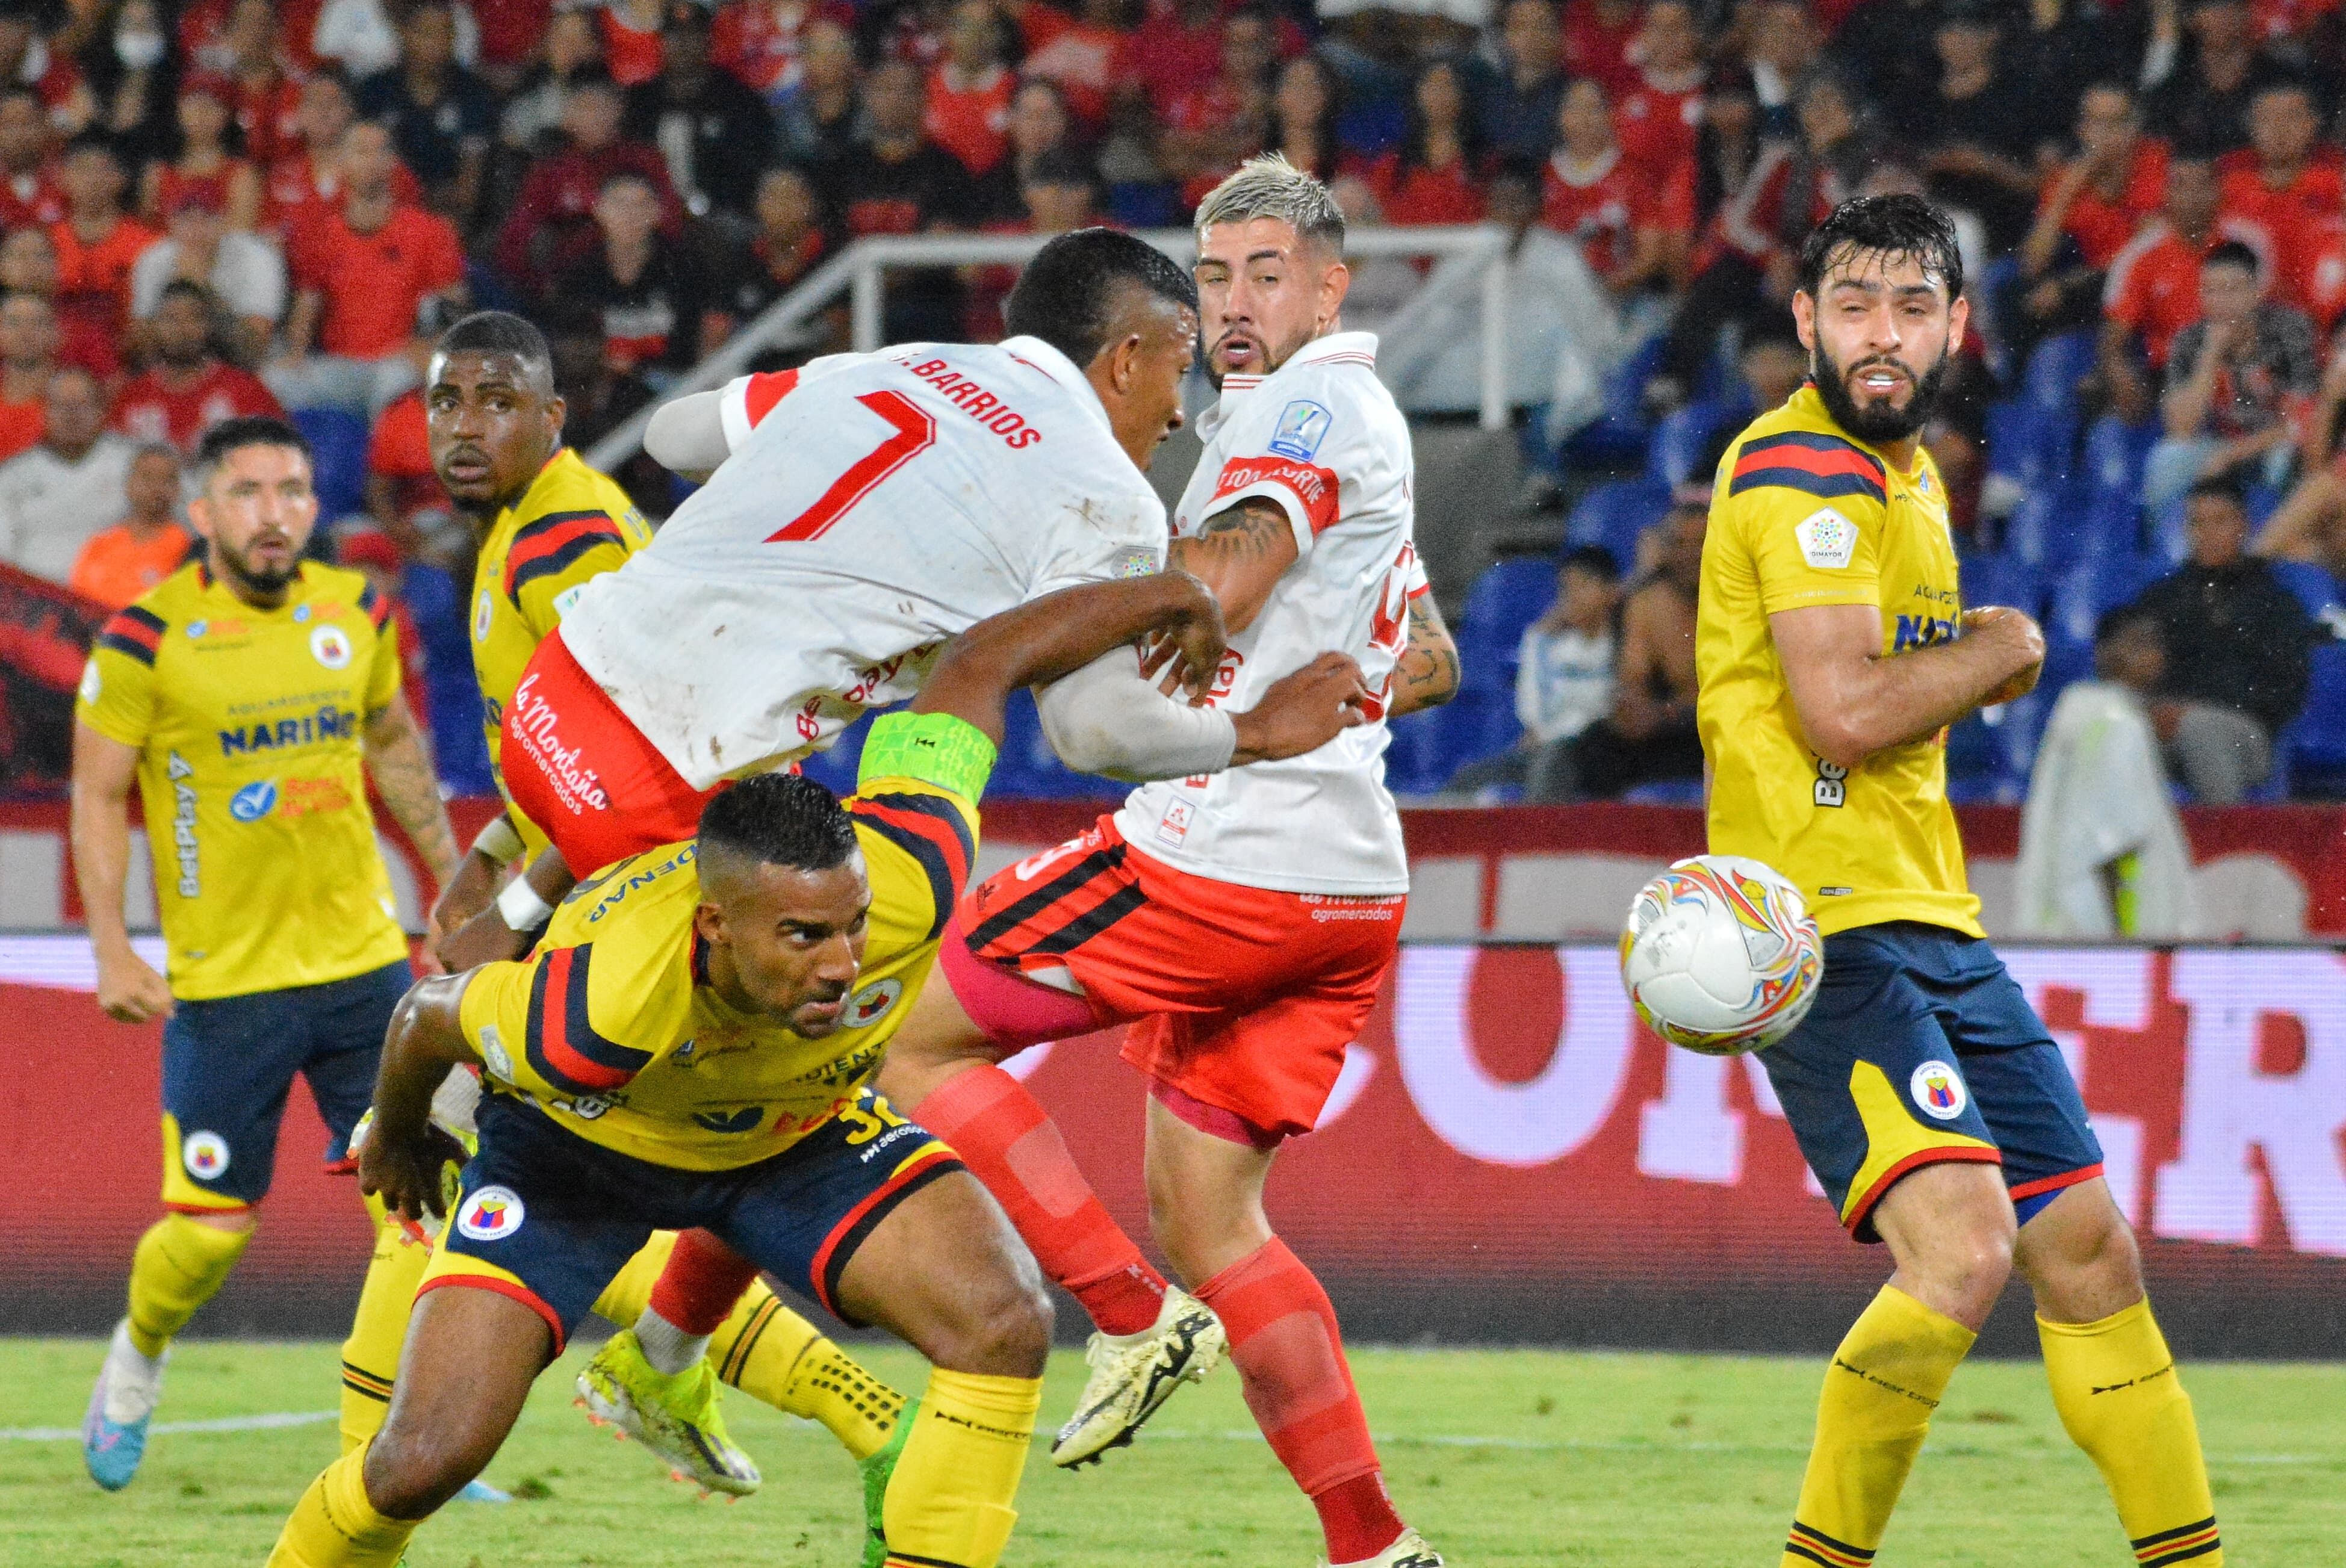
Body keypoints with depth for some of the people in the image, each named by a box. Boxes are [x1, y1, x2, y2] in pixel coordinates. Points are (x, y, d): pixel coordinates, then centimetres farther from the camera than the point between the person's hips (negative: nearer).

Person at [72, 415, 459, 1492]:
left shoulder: (354, 612, 4)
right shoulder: (149, 637, -10)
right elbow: (99, 796, -5)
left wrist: (451, 871, 21)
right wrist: (112, 952, -12)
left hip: (363, 960, 4)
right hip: (224, 982, -4)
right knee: (209, 1229, -1)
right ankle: (136, 1363, 32)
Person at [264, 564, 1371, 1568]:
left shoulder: (905, 875, -37)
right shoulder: (597, 1012, -43)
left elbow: (978, 667, -20)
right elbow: (430, 1016, -20)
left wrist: (1180, 601, -6)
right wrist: (398, 1133, 3)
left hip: (803, 1133, 3)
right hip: (580, 1149, -3)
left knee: (1002, 1325, -23)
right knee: (426, 1462, -16)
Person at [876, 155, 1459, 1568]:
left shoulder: (1317, 401, -6)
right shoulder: (1357, 424, 24)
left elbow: (1214, 588, -20)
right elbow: (1432, 665, 37)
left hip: (1221, 854, -10)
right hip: (1350, 883, 10)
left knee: (913, 1031, 0)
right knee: (1204, 1210, 12)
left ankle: (1133, 1315, -5)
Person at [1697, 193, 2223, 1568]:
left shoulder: (1911, 473, 18)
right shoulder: (1800, 469, -13)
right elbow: (1841, 711, -21)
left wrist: (1971, 659, 12)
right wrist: (2002, 652, -5)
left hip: (1936, 929, 10)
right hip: (1823, 930, -10)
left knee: (2088, 1249, 10)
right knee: (1962, 1247, -24)